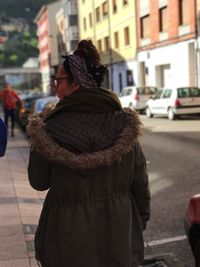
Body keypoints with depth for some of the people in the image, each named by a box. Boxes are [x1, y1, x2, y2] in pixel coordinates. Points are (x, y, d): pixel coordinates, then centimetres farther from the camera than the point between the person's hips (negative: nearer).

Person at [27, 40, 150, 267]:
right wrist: (141, 218, 14)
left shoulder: (51, 128, -16)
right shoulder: (124, 123, -8)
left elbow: (39, 182, -3)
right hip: (118, 232, 3)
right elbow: (139, 179, -1)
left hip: (70, 234, -2)